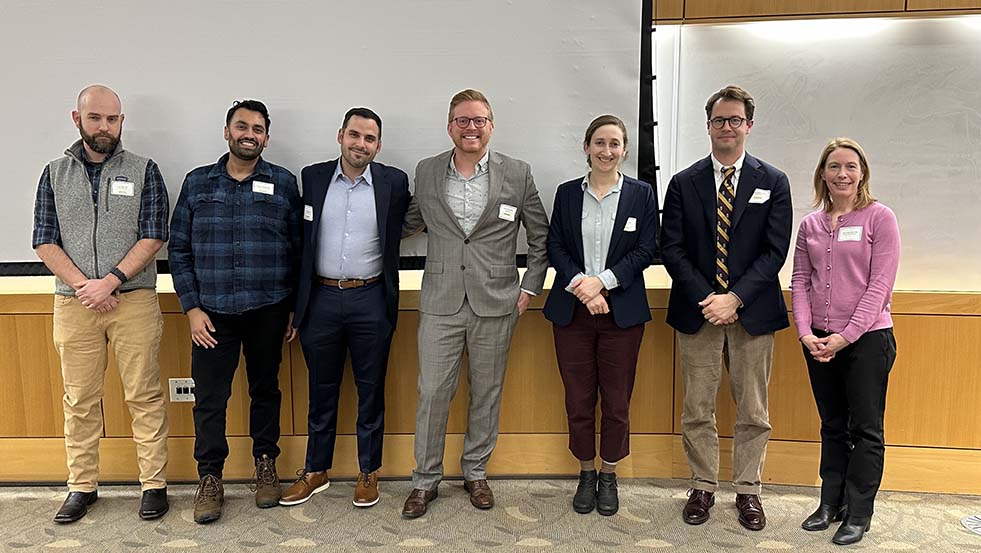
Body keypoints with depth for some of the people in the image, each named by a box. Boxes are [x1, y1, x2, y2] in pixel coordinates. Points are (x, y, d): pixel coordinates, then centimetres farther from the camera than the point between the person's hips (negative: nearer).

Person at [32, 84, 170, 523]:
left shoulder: (143, 171, 3)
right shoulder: (54, 174, 10)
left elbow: (153, 237, -5)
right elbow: (45, 242, 5)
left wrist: (109, 282, -13)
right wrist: (83, 286, -9)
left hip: (134, 300, -2)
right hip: (73, 304, 2)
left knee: (144, 396, 0)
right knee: (80, 400, 9)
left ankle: (154, 483, 10)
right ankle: (82, 486, 21)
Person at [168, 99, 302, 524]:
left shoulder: (284, 183, 3)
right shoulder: (197, 182, 5)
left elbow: (298, 248, 5)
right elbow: (179, 249, 5)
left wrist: (294, 307, 3)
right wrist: (192, 307, -2)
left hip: (268, 311, 0)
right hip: (211, 312, 0)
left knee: (265, 390, 12)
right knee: (209, 397, 1)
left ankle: (265, 466, 28)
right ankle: (210, 479, 16)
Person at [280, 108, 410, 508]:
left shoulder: (394, 182, -1)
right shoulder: (312, 177, 3)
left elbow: (400, 231, 10)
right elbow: (300, 238, 6)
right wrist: (297, 302, 5)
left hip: (370, 301, -1)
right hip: (321, 299, 1)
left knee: (371, 390, 9)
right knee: (321, 390, 13)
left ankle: (369, 471, 26)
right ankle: (316, 471, 28)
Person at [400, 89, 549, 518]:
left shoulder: (517, 174, -1)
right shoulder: (426, 172, 4)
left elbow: (541, 237, 5)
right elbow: (409, 223, 19)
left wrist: (529, 289, 1)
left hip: (495, 305, 0)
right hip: (440, 304, 1)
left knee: (486, 393, 11)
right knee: (432, 393, 2)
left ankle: (475, 473, 30)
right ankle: (425, 480, 20)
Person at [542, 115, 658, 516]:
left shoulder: (641, 194, 2)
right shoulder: (567, 193, 6)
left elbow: (645, 251, -3)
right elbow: (554, 247, 2)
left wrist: (602, 281, -14)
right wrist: (581, 286, -13)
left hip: (622, 312, -1)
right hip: (572, 311, 1)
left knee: (617, 400, 7)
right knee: (578, 399, 8)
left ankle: (609, 475, 25)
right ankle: (586, 473, 26)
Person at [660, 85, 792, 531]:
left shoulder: (773, 182, 4)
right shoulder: (684, 183, 6)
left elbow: (775, 250, -3)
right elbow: (671, 249, 0)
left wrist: (734, 298, -13)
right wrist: (706, 300, -11)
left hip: (752, 311, 0)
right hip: (697, 311, 1)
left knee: (753, 411, 8)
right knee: (697, 410, 7)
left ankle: (748, 490, 24)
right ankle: (703, 486, 23)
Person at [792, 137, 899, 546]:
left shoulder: (879, 218, -5)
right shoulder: (810, 225, 7)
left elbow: (880, 284, -11)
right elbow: (801, 281, 5)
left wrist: (846, 336, -16)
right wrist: (805, 332, -8)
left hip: (867, 338, -4)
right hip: (819, 341, 4)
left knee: (865, 429, 6)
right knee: (832, 426, 15)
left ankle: (859, 514, 19)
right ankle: (831, 503, 27)